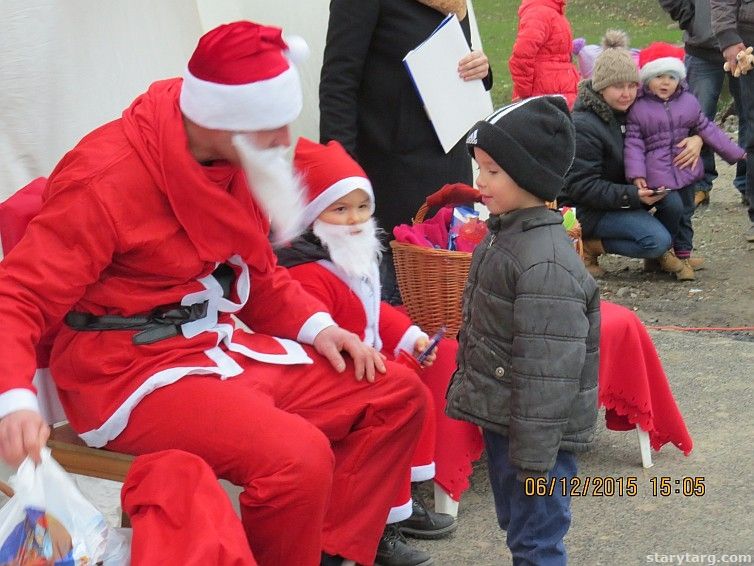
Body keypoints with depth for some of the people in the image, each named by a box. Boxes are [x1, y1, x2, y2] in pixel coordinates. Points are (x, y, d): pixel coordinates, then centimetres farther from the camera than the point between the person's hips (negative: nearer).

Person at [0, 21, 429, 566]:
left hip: (220, 344, 9)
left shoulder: (239, 159, 3)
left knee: (398, 394, 5)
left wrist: (317, 325, 0)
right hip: (133, 367, -9)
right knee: (298, 456, -31)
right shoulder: (105, 180, -21)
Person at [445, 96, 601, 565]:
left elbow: (547, 373, -26)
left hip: (536, 429, -10)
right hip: (500, 417, 10)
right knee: (516, 524, 23)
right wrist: (469, 386, 24)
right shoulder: (503, 235, 5)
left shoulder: (546, 265, -26)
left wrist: (534, 457, -23)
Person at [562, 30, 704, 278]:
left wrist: (697, 138, -11)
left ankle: (659, 253, 3)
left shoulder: (633, 109, 0)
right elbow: (581, 187, -26)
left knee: (673, 201, -23)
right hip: (588, 208, -7)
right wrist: (632, 196, -34)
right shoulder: (583, 127, -23)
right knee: (658, 239, -25)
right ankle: (589, 245, -8)